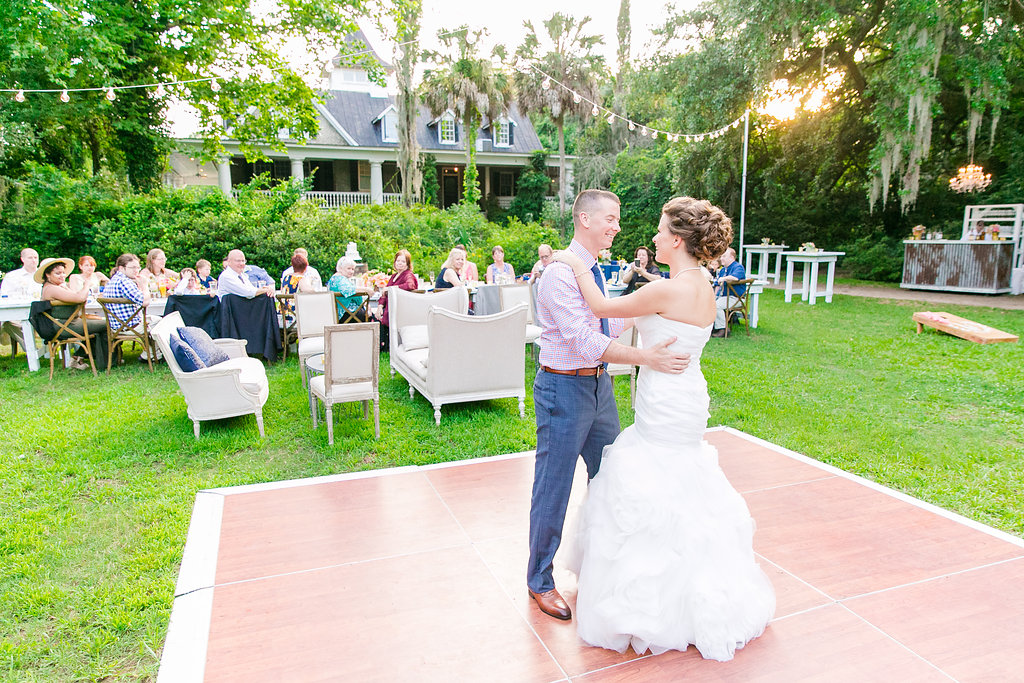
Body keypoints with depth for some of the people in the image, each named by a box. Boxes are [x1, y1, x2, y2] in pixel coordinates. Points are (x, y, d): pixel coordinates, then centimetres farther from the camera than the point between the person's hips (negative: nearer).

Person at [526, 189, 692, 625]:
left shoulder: (594, 270, 11)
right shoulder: (559, 273, -18)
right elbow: (584, 339, -27)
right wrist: (646, 358, -29)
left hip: (599, 383, 9)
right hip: (564, 388, -9)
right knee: (553, 490, 4)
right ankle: (540, 581, 24)